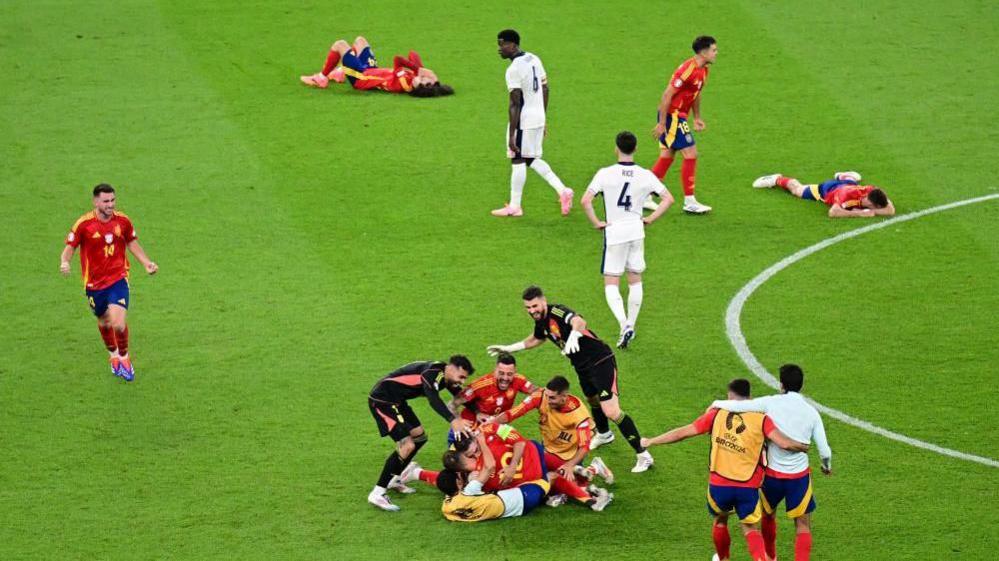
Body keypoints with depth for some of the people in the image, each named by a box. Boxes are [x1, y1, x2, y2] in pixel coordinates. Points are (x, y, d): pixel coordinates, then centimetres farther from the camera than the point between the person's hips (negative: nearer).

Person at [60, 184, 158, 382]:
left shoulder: (123, 221, -4)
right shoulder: (84, 224, -13)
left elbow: (132, 243, 13)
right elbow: (69, 247, -6)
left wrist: (146, 263, 3)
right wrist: (64, 263, -28)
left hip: (118, 279, 0)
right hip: (94, 283, 0)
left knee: (119, 324, -16)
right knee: (104, 322, 16)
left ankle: (124, 357, 13)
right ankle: (113, 355, 47)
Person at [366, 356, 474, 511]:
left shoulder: (445, 377, 5)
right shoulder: (433, 372, -24)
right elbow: (433, 399, -41)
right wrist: (452, 420, -54)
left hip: (396, 400, 11)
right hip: (382, 400, -11)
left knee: (419, 437, 19)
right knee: (407, 445, -19)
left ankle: (393, 479, 34)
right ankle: (377, 494, -13)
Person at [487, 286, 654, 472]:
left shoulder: (557, 312, -23)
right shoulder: (541, 321, 5)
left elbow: (579, 322, -46)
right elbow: (535, 339, 29)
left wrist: (574, 336, -67)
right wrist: (508, 348, 30)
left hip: (601, 361, -9)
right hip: (582, 367, 9)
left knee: (611, 411, -18)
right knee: (593, 401, 30)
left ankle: (643, 455, -10)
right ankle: (604, 435, 58)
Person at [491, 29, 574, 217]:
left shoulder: (514, 70, -19)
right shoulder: (534, 59, 8)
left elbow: (515, 104, -20)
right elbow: (545, 90, 15)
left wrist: (511, 136, -18)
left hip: (523, 121, -8)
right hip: (538, 117, 8)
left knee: (518, 161, 2)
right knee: (532, 159, 18)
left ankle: (514, 206, 9)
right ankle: (562, 190, 10)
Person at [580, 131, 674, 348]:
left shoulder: (605, 174, -11)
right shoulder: (645, 175, -2)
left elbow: (585, 201, -17)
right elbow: (668, 198, 0)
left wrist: (597, 223, -6)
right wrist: (650, 219, 5)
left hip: (614, 231, -3)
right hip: (636, 231, 3)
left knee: (611, 284, 1)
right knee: (635, 281, 17)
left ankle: (624, 325, -18)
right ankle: (631, 325, 21)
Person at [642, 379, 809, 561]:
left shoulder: (717, 414, -1)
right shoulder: (761, 419, -5)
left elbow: (683, 432, 2)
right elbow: (784, 443, -14)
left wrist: (650, 441, 14)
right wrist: (804, 447, 7)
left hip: (719, 484, 1)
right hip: (748, 487, -1)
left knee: (720, 520, 28)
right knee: (751, 528, 10)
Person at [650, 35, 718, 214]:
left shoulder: (703, 70, 7)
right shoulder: (688, 69, -23)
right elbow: (668, 94, -22)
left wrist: (697, 117, 16)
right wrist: (662, 124, -21)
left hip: (679, 117, 10)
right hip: (672, 115, -10)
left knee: (667, 157, 13)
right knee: (690, 154, -8)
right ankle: (689, 202, -2)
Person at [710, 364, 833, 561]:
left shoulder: (771, 403, -9)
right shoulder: (811, 412, -3)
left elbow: (737, 406, -15)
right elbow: (824, 451, -3)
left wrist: (717, 403, 6)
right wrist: (827, 466, 19)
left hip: (772, 473, 1)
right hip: (799, 475, -1)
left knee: (768, 515, 27)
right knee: (803, 526, 8)